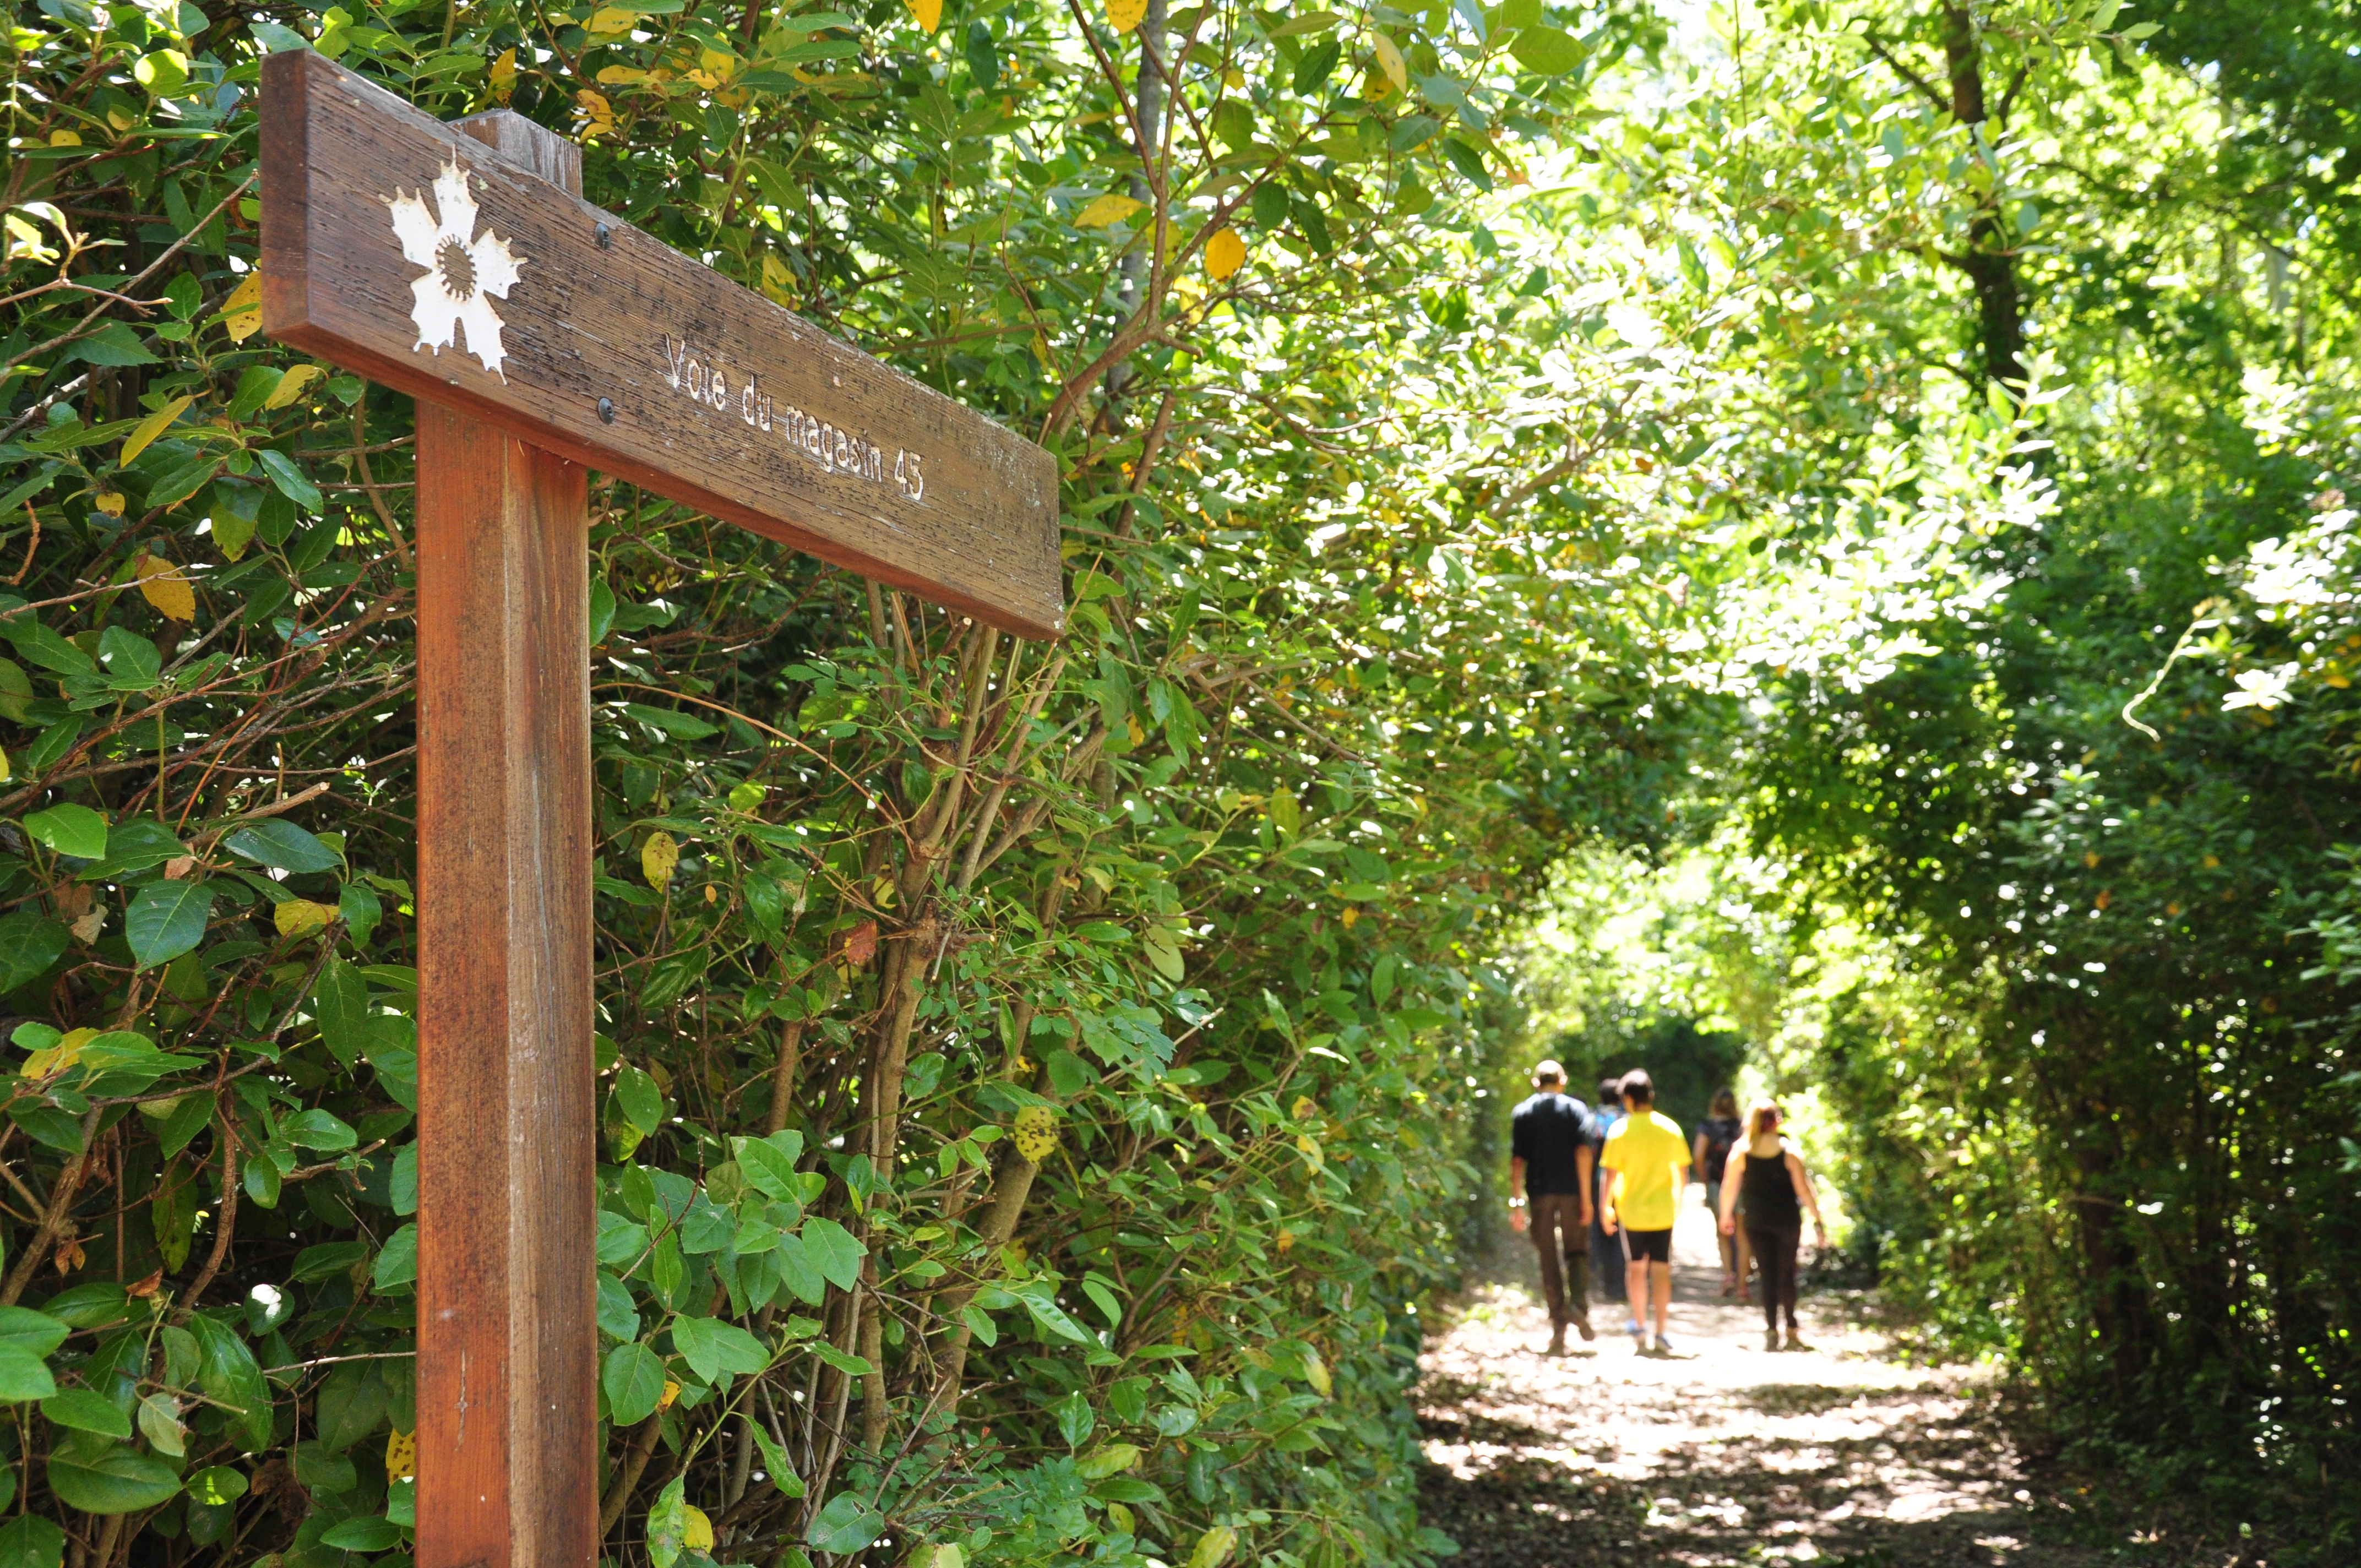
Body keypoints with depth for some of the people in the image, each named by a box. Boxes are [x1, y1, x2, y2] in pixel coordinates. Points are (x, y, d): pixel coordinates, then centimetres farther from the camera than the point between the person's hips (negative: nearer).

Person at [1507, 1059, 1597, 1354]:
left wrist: (1517, 1203, 3)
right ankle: (1579, 1305, -8)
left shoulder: (1521, 1113, 7)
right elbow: (1583, 1152, -6)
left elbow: (1517, 1160, 1)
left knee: (1549, 1260, 6)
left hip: (1539, 1193, 1)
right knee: (1577, 1251, 14)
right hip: (1571, 1190, -1)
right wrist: (1586, 1197, -5)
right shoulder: (1576, 1109, 3)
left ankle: (1558, 1327, 2)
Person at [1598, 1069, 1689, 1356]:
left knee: (1637, 1267, 15)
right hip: (1663, 1210, 1)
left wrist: (1606, 1207, 1)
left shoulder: (1620, 1130, -9)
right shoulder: (1670, 1128, -1)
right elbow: (1682, 1173, 6)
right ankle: (1660, 1333, 0)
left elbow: (1611, 1174, -9)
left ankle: (1639, 1326, 19)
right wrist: (1678, 1200, 22)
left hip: (1632, 1209, -1)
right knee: (1661, 1269, 3)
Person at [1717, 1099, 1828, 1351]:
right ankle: (1791, 1330, 17)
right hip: (1787, 1222, 0)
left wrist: (1726, 1215, 15)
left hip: (1757, 1223, 0)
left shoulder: (1742, 1152, -5)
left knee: (1768, 1274, 6)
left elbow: (1729, 1188, 0)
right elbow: (1803, 1189, -8)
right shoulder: (1789, 1151, -7)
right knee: (1787, 1274, 13)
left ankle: (1771, 1330, 0)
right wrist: (1817, 1221, -2)